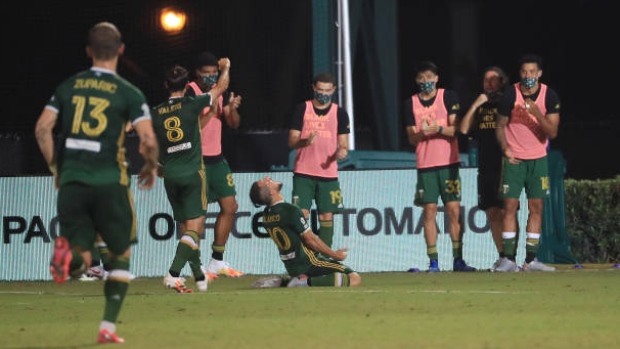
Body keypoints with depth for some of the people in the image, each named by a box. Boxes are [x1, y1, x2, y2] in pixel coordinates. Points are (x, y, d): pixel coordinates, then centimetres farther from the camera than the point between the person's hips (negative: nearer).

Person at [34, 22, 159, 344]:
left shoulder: (68, 87, 8)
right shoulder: (128, 93, -1)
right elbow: (148, 141, -9)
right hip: (109, 181, -2)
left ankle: (68, 254, -28)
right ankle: (108, 327, 8)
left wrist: (55, 167, 15)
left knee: (81, 260, 9)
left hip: (70, 181, 2)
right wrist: (152, 168, 11)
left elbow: (42, 129, 3)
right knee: (121, 254, 15)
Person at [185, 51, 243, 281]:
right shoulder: (190, 92, -13)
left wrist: (232, 108, -11)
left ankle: (217, 262, 18)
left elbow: (233, 124, 9)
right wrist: (211, 111, -30)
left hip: (217, 159, 8)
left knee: (230, 207, 9)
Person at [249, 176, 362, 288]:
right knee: (355, 279, -14)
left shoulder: (266, 214, 3)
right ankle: (308, 282, -22)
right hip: (308, 263, -8)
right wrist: (334, 255, -3)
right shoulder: (290, 210, -21)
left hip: (291, 267, 9)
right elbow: (310, 239, -15)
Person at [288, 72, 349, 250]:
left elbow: (344, 144, 7)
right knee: (301, 214, -8)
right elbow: (291, 141, 0)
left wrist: (342, 151, -17)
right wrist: (305, 141, -21)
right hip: (303, 173, -1)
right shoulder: (302, 109, 3)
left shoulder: (339, 113, 6)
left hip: (329, 173, 1)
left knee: (326, 216, 1)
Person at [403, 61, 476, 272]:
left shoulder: (449, 97, 3)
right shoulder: (410, 103, 8)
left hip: (449, 162, -1)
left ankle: (458, 260, -2)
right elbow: (411, 138, 4)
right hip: (425, 165, 1)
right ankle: (433, 261, -1)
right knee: (429, 212, -2)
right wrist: (421, 133, -17)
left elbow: (455, 129, -3)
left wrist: (438, 129, -22)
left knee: (454, 210, -4)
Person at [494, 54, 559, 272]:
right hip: (514, 158, -2)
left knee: (537, 207, 0)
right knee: (510, 206, -8)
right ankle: (508, 259, -7)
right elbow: (500, 126, 3)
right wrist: (505, 149, -10)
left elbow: (552, 132, -8)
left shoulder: (549, 96, -5)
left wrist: (537, 114, -24)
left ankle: (531, 260, 3)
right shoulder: (511, 94, -8)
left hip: (538, 158, 2)